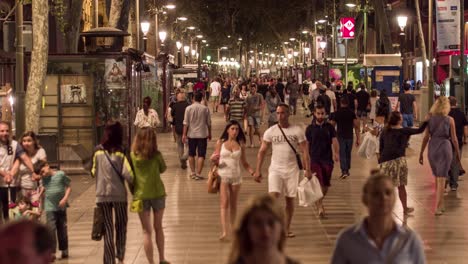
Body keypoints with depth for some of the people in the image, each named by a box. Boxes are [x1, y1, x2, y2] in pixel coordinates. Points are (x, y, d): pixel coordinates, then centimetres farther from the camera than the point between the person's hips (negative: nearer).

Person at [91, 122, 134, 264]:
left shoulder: (98, 151, -3)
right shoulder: (120, 152, -10)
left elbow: (94, 172, 5)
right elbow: (128, 174, -16)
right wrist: (133, 184, 2)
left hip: (102, 195, 2)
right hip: (119, 194, -2)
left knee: (108, 230, 9)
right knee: (121, 226, 16)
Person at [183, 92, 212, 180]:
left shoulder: (189, 108, -6)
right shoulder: (205, 108, -5)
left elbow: (186, 123, -6)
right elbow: (209, 123, 2)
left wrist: (184, 134, 0)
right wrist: (209, 133, 14)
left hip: (191, 134, 1)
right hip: (202, 134, -1)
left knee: (191, 154, 15)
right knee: (201, 155, 2)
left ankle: (192, 172, 18)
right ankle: (198, 173, -3)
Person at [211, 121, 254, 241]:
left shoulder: (241, 144, 5)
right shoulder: (220, 143, 0)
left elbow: (244, 162, 11)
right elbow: (215, 160, 6)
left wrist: (252, 172, -3)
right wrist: (213, 159, -17)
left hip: (236, 176, 2)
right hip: (223, 176, -2)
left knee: (233, 205, 10)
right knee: (224, 203, -12)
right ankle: (224, 232, -19)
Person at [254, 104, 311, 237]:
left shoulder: (297, 131, -1)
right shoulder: (270, 131, 1)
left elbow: (304, 151, 0)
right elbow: (262, 151, 4)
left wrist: (307, 169, -8)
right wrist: (258, 170, -2)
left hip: (292, 169, 0)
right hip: (275, 168, 0)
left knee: (290, 199, 6)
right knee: (273, 196, -16)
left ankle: (287, 228, 18)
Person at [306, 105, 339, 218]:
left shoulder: (330, 127, 5)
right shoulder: (310, 128, 2)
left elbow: (334, 141, -1)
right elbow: (306, 145, 6)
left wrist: (336, 153, -18)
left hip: (327, 159, 2)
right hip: (315, 160, -2)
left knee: (326, 185, 8)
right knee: (318, 184, -12)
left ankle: (319, 202, 32)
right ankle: (320, 207, -12)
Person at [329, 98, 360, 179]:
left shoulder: (336, 113, -5)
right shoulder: (352, 113, -1)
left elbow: (332, 125, -2)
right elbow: (356, 126, -4)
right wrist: (358, 138, 1)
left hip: (340, 136, -2)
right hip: (349, 136, 2)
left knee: (342, 154, -2)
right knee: (348, 154, 16)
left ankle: (344, 171, -14)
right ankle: (347, 170, 26)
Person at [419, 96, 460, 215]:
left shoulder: (430, 119, 1)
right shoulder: (449, 120, -5)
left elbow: (426, 137, 0)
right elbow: (454, 139, -3)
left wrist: (421, 153, 7)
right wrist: (457, 153, 8)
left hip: (432, 149, 3)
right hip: (445, 148, -3)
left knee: (437, 178, 19)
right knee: (441, 179, -1)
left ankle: (441, 204, 29)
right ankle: (437, 207, -7)